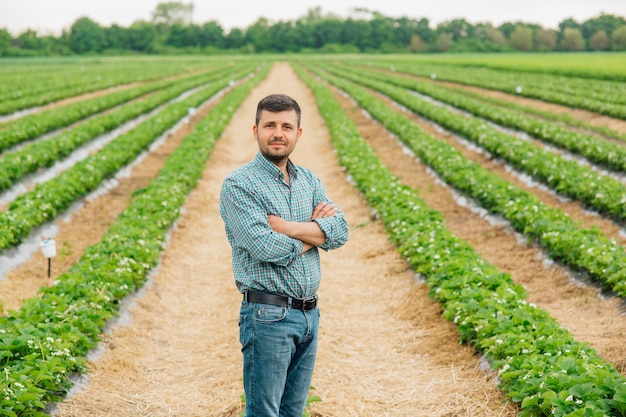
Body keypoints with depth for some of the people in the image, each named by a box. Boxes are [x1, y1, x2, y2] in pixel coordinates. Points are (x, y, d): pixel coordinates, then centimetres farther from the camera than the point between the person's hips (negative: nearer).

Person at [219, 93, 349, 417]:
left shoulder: (309, 181, 11)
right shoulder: (238, 184, -9)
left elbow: (340, 232, -4)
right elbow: (265, 247, -21)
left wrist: (284, 225, -15)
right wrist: (315, 230, -6)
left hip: (309, 314, 6)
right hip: (268, 317, -6)